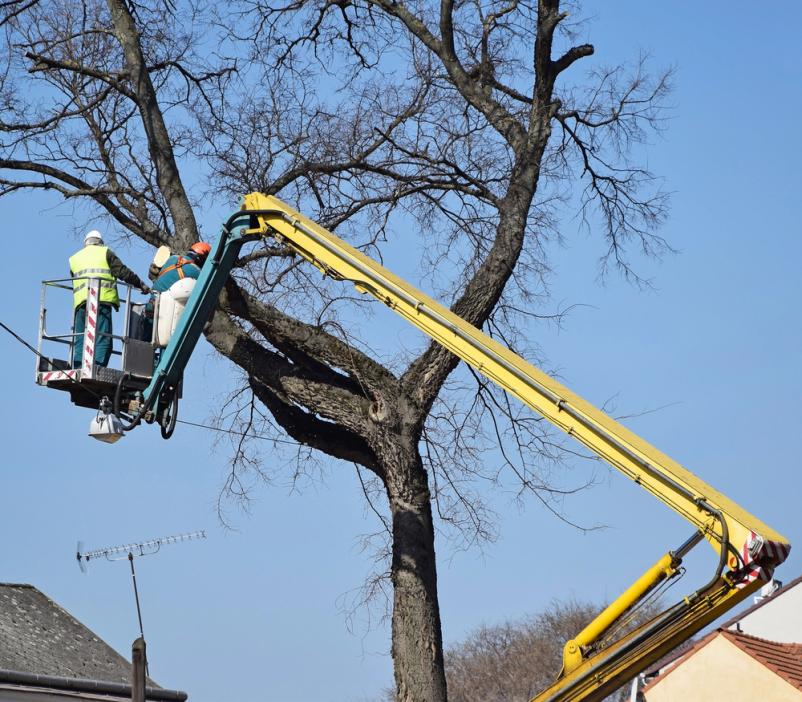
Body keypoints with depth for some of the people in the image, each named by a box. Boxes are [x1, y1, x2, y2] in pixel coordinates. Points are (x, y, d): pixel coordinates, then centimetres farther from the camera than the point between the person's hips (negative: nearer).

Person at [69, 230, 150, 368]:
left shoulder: (74, 258, 26)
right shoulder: (105, 252, 13)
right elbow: (123, 272, 7)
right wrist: (141, 285, 16)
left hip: (80, 301, 4)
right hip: (102, 299, -4)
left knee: (80, 340, 4)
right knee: (102, 337, -10)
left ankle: (77, 367, -8)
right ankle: (97, 367, -24)